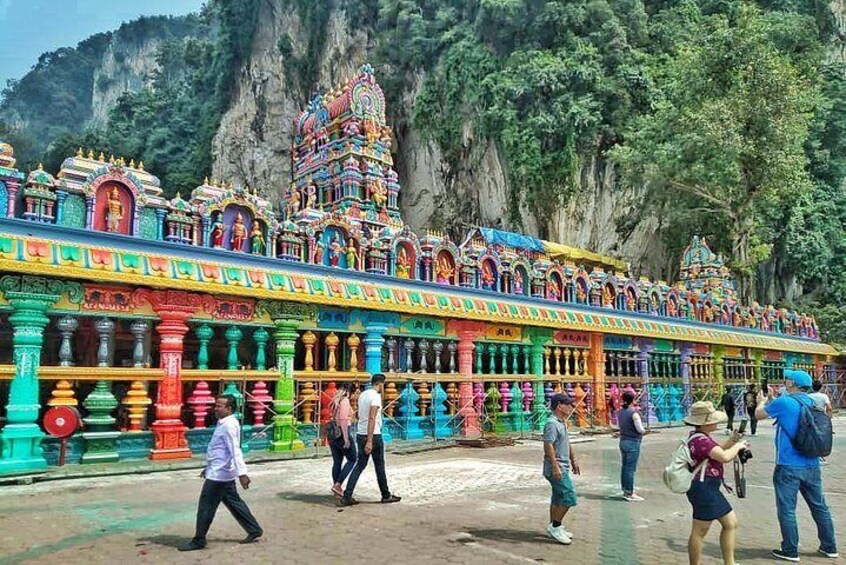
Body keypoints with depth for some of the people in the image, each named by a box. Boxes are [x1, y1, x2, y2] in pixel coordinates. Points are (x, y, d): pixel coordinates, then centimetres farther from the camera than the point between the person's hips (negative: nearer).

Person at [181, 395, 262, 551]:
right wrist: (208, 467, 27)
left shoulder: (228, 426, -19)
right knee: (233, 502, 15)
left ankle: (198, 541, 13)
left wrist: (242, 473, -31)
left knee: (206, 507, 1)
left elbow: (235, 451, -27)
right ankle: (254, 530, 21)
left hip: (219, 474, -10)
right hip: (221, 472, 10)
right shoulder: (223, 424, 12)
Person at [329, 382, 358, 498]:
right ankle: (337, 485, -5)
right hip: (342, 433, -8)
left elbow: (333, 417, 13)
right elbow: (343, 419, -21)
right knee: (352, 460, 3)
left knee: (337, 462, 12)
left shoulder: (334, 400, 13)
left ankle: (337, 490, 17)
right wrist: (346, 438, -22)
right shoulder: (345, 401, -12)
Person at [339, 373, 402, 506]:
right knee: (379, 466, 7)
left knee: (360, 465, 8)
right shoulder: (375, 396, -14)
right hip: (373, 435, -7)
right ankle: (386, 496, 20)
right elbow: (372, 418, -22)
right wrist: (369, 441, -25)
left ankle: (346, 497, 1)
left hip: (361, 435, 7)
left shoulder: (362, 395, 11)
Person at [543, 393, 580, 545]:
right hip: (557, 469, -10)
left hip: (563, 468, 10)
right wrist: (555, 467, -27)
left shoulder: (562, 423, 15)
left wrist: (573, 460, 26)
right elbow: (548, 446, -25)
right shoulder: (552, 423, -18)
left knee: (558, 498, 15)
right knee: (569, 497, -10)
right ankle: (555, 527, -1)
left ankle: (553, 527, 23)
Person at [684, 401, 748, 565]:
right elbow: (724, 457, -30)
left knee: (731, 522, 18)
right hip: (703, 488, -11)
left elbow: (717, 451, 23)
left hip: (709, 488, 11)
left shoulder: (702, 437, 12)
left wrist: (732, 440, 8)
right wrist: (738, 446, -11)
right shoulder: (700, 440, -22)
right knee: (699, 531, -1)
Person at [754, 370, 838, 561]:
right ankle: (829, 547, 28)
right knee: (819, 507, 17)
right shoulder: (811, 402, 6)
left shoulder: (784, 402, -14)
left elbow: (759, 414, 1)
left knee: (787, 510, 3)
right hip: (812, 465, 7)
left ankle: (790, 551, 9)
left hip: (788, 466, -7)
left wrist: (762, 401, 21)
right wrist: (771, 399, 25)